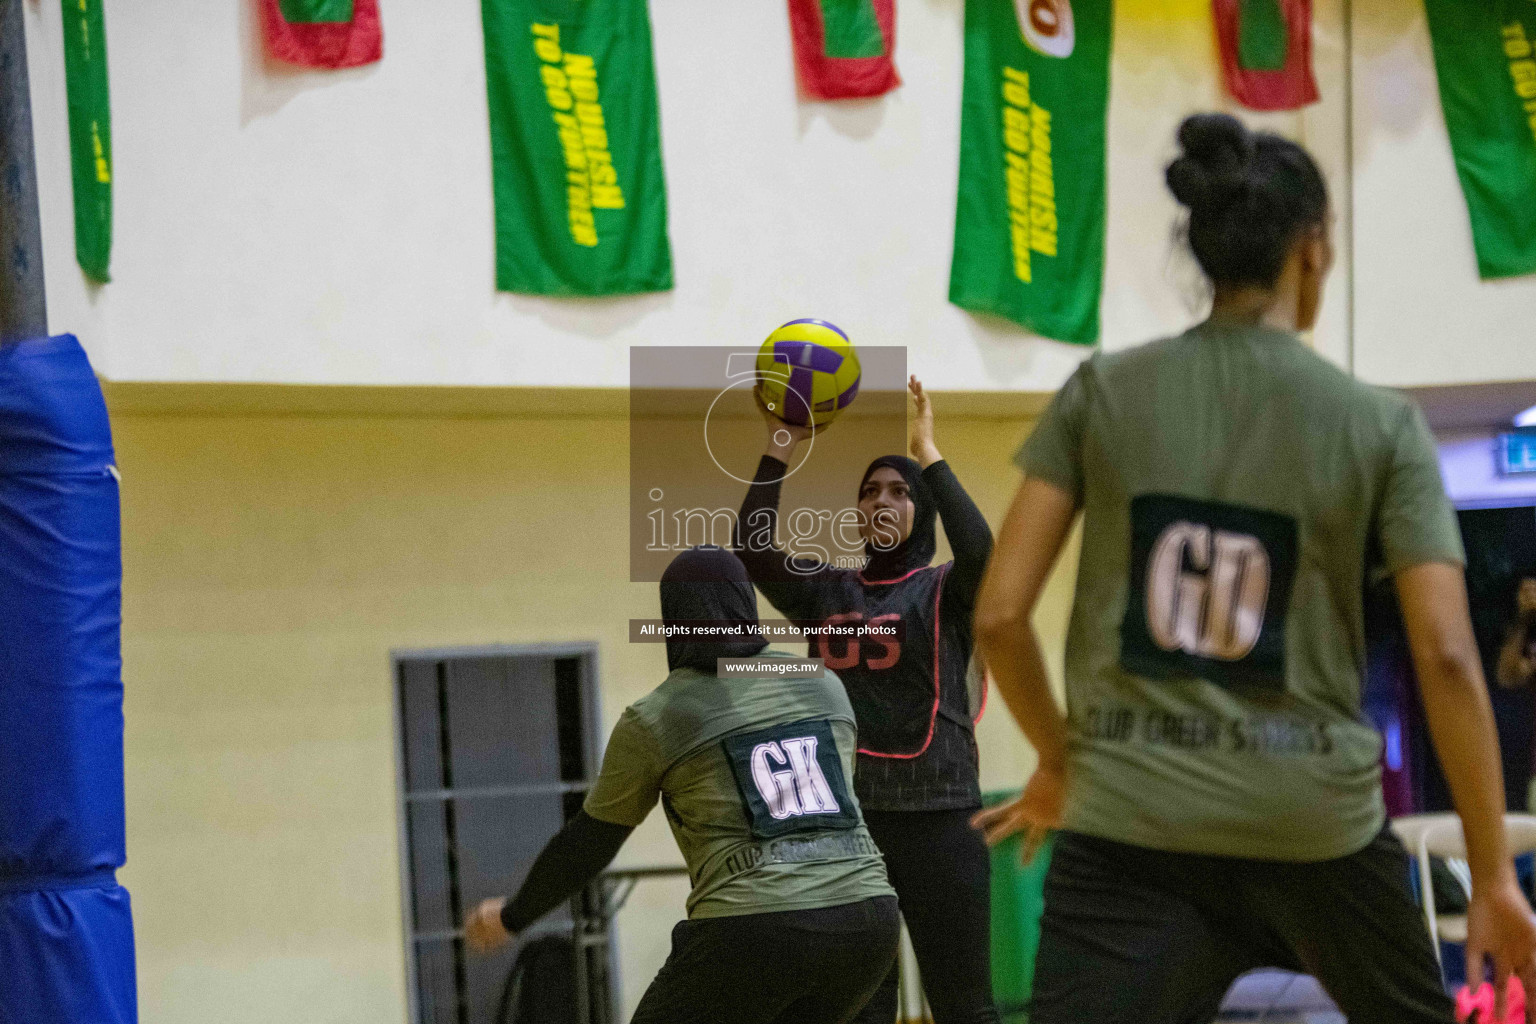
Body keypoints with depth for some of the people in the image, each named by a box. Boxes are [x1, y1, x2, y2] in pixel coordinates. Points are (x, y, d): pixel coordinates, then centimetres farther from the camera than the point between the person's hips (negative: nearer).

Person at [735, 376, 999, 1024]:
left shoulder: (944, 592, 2)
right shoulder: (826, 593, 12)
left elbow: (979, 551, -20)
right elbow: (752, 550, -2)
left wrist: (927, 453, -16)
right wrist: (779, 452, -9)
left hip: (937, 816, -4)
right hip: (844, 816, 4)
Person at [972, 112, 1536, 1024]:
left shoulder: (1102, 392, 2)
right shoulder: (1381, 426, -1)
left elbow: (1000, 614, -1)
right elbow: (1446, 657, -6)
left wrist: (1058, 760, 17)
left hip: (1129, 818, 0)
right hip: (1317, 818, 0)